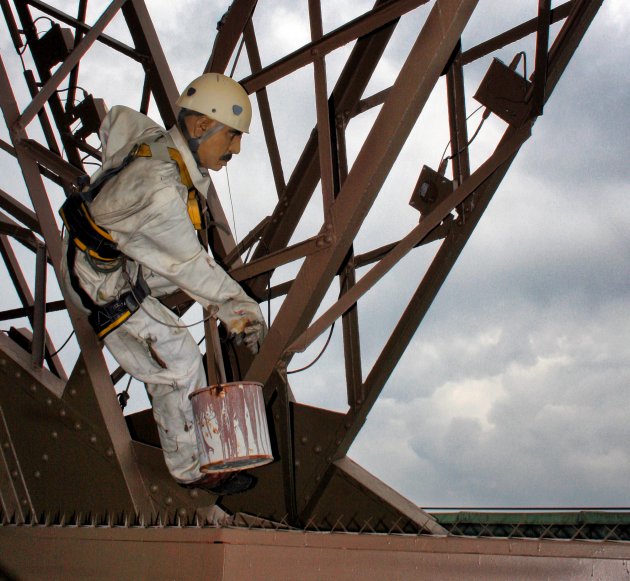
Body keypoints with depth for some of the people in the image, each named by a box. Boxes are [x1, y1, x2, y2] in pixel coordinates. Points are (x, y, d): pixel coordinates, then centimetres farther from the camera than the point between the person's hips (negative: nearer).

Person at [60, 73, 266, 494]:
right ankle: (192, 469, 12)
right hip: (107, 286, -8)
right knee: (179, 365, -2)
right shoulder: (163, 194, -37)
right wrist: (239, 307, -16)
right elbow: (192, 266, -26)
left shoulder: (155, 140, -11)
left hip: (101, 245, 9)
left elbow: (118, 118, 11)